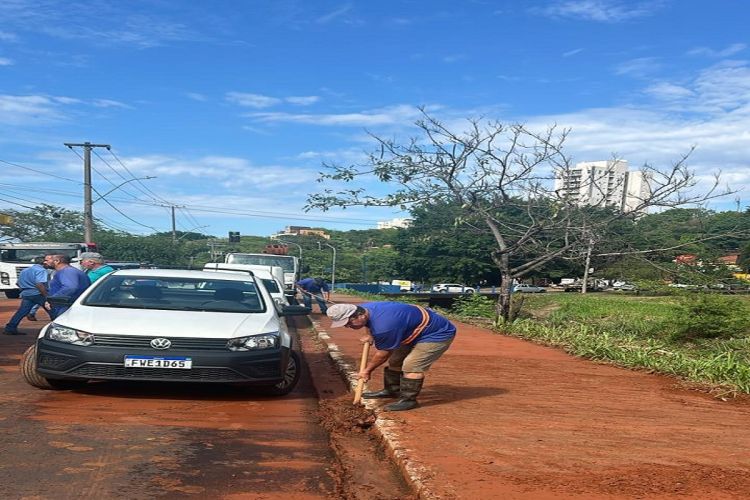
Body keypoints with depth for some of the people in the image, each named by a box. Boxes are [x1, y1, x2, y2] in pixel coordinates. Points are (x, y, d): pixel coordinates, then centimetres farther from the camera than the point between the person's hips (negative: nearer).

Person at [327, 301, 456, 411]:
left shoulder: (384, 326, -38)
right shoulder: (363, 309, -11)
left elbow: (383, 353, -20)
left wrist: (367, 370, -6)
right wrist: (370, 335, 2)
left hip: (438, 334, -10)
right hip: (415, 331, 10)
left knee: (411, 365, -20)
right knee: (395, 360, 15)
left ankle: (408, 400, -8)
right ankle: (391, 390, 28)